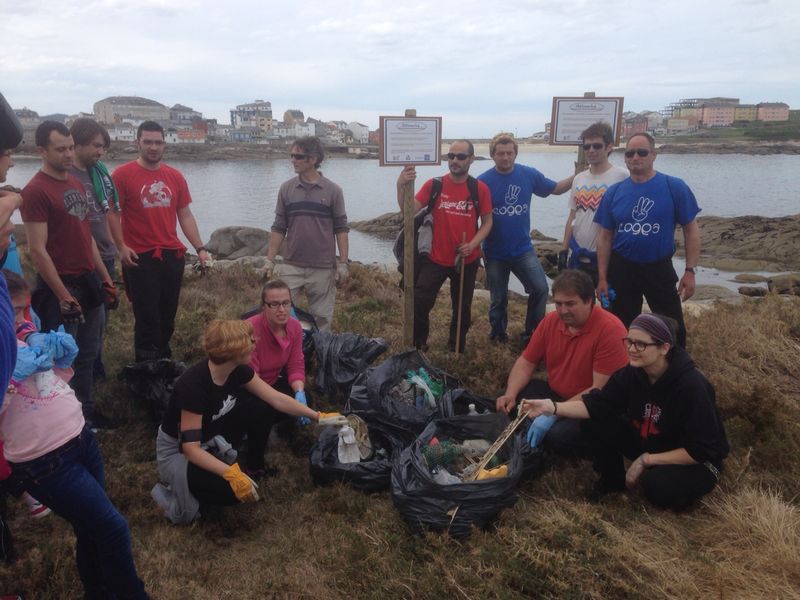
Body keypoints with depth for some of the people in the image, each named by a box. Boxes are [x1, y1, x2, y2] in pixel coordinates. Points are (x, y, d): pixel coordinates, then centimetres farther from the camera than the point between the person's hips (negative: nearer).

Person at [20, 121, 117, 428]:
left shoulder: (76, 184, 11)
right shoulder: (35, 191, -14)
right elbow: (38, 251, -17)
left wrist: (106, 278, 14)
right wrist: (62, 295, -17)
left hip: (88, 282, 8)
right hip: (60, 287, -8)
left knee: (87, 353, 16)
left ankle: (86, 410, 30)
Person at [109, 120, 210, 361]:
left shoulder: (175, 176, 9)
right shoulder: (122, 174, -3)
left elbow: (185, 215, 11)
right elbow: (113, 213, -4)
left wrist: (200, 248, 5)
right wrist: (121, 246, -13)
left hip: (173, 255, 4)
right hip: (139, 257, -4)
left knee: (168, 315, 12)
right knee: (147, 316, -1)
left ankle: (164, 360, 27)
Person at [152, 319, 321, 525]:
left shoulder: (237, 369, -12)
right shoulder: (194, 384, -34)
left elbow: (277, 399, -4)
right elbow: (190, 448, -33)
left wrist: (317, 416, -3)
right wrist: (231, 474, -41)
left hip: (206, 440, 7)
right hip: (176, 452, -7)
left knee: (248, 408, -10)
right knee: (235, 488, -27)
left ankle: (220, 456, 6)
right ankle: (175, 498, -2)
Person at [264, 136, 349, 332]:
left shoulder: (332, 190, -1)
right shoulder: (286, 188, 5)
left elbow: (341, 229, 1)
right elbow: (278, 228, 8)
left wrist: (343, 263, -3)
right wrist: (269, 260, 3)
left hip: (323, 268, -2)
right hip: (291, 266, 2)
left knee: (322, 318, 6)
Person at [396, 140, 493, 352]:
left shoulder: (480, 189, -6)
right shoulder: (434, 185, -6)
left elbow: (487, 222, 0)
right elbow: (409, 211, -15)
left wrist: (472, 244, -16)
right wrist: (401, 187, -32)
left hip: (467, 260, 1)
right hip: (436, 258, 0)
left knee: (462, 307, 15)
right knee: (419, 303, -3)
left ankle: (457, 346, 36)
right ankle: (417, 345, 19)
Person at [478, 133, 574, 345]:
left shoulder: (529, 175, -4)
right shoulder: (483, 181, -12)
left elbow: (556, 189, 9)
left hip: (523, 249, 2)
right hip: (495, 253, -1)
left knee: (540, 288, -10)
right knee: (498, 299, 12)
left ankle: (532, 334, 9)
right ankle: (498, 336, 34)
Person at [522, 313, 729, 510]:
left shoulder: (692, 386, -29)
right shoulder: (631, 373, -13)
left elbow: (699, 451, -26)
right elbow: (597, 404, -13)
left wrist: (646, 460, -23)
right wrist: (552, 407, -28)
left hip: (698, 461, -5)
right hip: (648, 445, 5)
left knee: (657, 486, -34)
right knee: (600, 423, -15)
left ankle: (680, 487, 1)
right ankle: (613, 479, 8)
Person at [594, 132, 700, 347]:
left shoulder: (674, 187, -8)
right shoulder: (613, 192, -1)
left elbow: (691, 230, -3)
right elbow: (605, 237, 3)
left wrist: (690, 271, -8)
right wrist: (602, 277, 1)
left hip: (660, 269, -2)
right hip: (621, 269, 2)